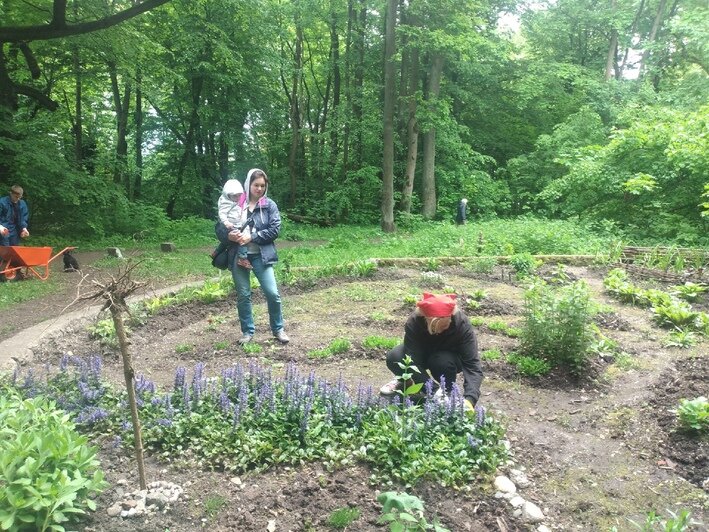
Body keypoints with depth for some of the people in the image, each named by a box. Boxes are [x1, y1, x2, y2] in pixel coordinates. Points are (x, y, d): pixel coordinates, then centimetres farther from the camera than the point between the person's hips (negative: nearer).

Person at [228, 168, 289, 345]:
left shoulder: (269, 205, 1)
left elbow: (275, 229, -6)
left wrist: (252, 236, -15)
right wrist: (229, 234, -14)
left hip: (261, 255, -1)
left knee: (272, 293, -3)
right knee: (243, 295, 8)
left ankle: (278, 329, 16)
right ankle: (248, 331, 23)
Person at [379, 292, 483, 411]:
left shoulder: (462, 323, -33)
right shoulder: (414, 321, -33)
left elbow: (472, 364, -36)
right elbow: (413, 361, -35)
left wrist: (470, 399, -50)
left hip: (449, 356, -1)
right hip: (422, 353, 1)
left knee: (444, 362, -37)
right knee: (393, 358, -28)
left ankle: (449, 393, -4)